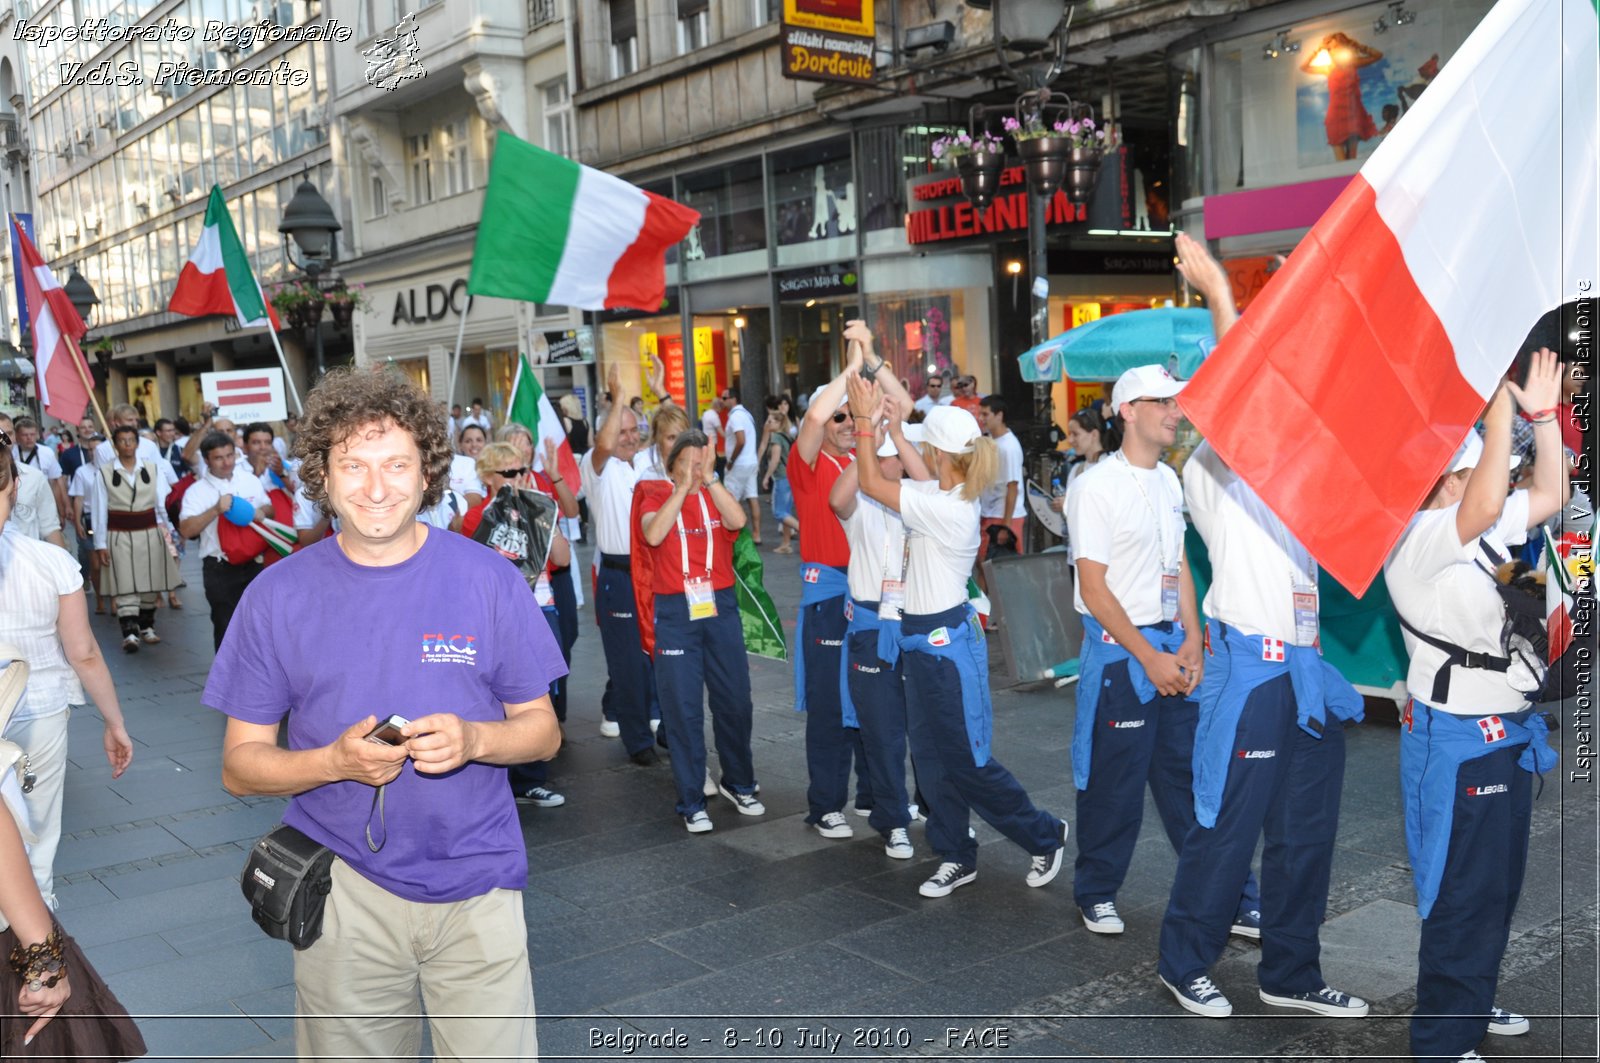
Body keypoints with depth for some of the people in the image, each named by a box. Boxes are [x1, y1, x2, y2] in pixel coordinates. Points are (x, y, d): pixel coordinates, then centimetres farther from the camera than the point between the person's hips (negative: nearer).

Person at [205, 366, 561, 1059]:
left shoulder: (488, 580, -4)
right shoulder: (278, 596, -3)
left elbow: (543, 733, 2)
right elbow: (240, 765, 1)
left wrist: (472, 739, -19)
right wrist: (336, 761, -19)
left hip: (476, 881, 0)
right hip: (344, 889, 1)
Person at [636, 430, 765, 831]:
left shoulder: (717, 496, 8)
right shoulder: (657, 498, 4)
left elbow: (737, 521, -14)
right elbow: (653, 534, -17)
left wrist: (708, 479, -20)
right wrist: (683, 487, -19)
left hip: (720, 606, 2)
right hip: (675, 613, -2)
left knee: (735, 701, 8)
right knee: (683, 709, 1)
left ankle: (739, 783, 29)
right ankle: (691, 802, 11)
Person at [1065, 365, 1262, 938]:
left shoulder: (1169, 481, 11)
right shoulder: (1096, 486, -12)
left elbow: (1179, 565, 16)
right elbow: (1094, 590, -14)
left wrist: (1192, 641, 3)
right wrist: (1149, 657, -14)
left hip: (1171, 648, 6)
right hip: (1119, 650, -6)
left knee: (1193, 776, 9)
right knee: (1114, 784, 3)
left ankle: (1233, 899, 17)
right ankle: (1097, 894, 22)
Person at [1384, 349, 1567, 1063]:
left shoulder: (1475, 530, 9)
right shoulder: (1417, 539, -21)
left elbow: (1549, 495, 14)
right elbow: (1486, 505, -39)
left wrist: (1543, 411, 4)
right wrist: (1500, 404, -33)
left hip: (1504, 729, 10)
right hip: (1457, 735, -10)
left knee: (1500, 881, 21)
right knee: (1464, 891, -2)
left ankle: (1471, 1003, 38)